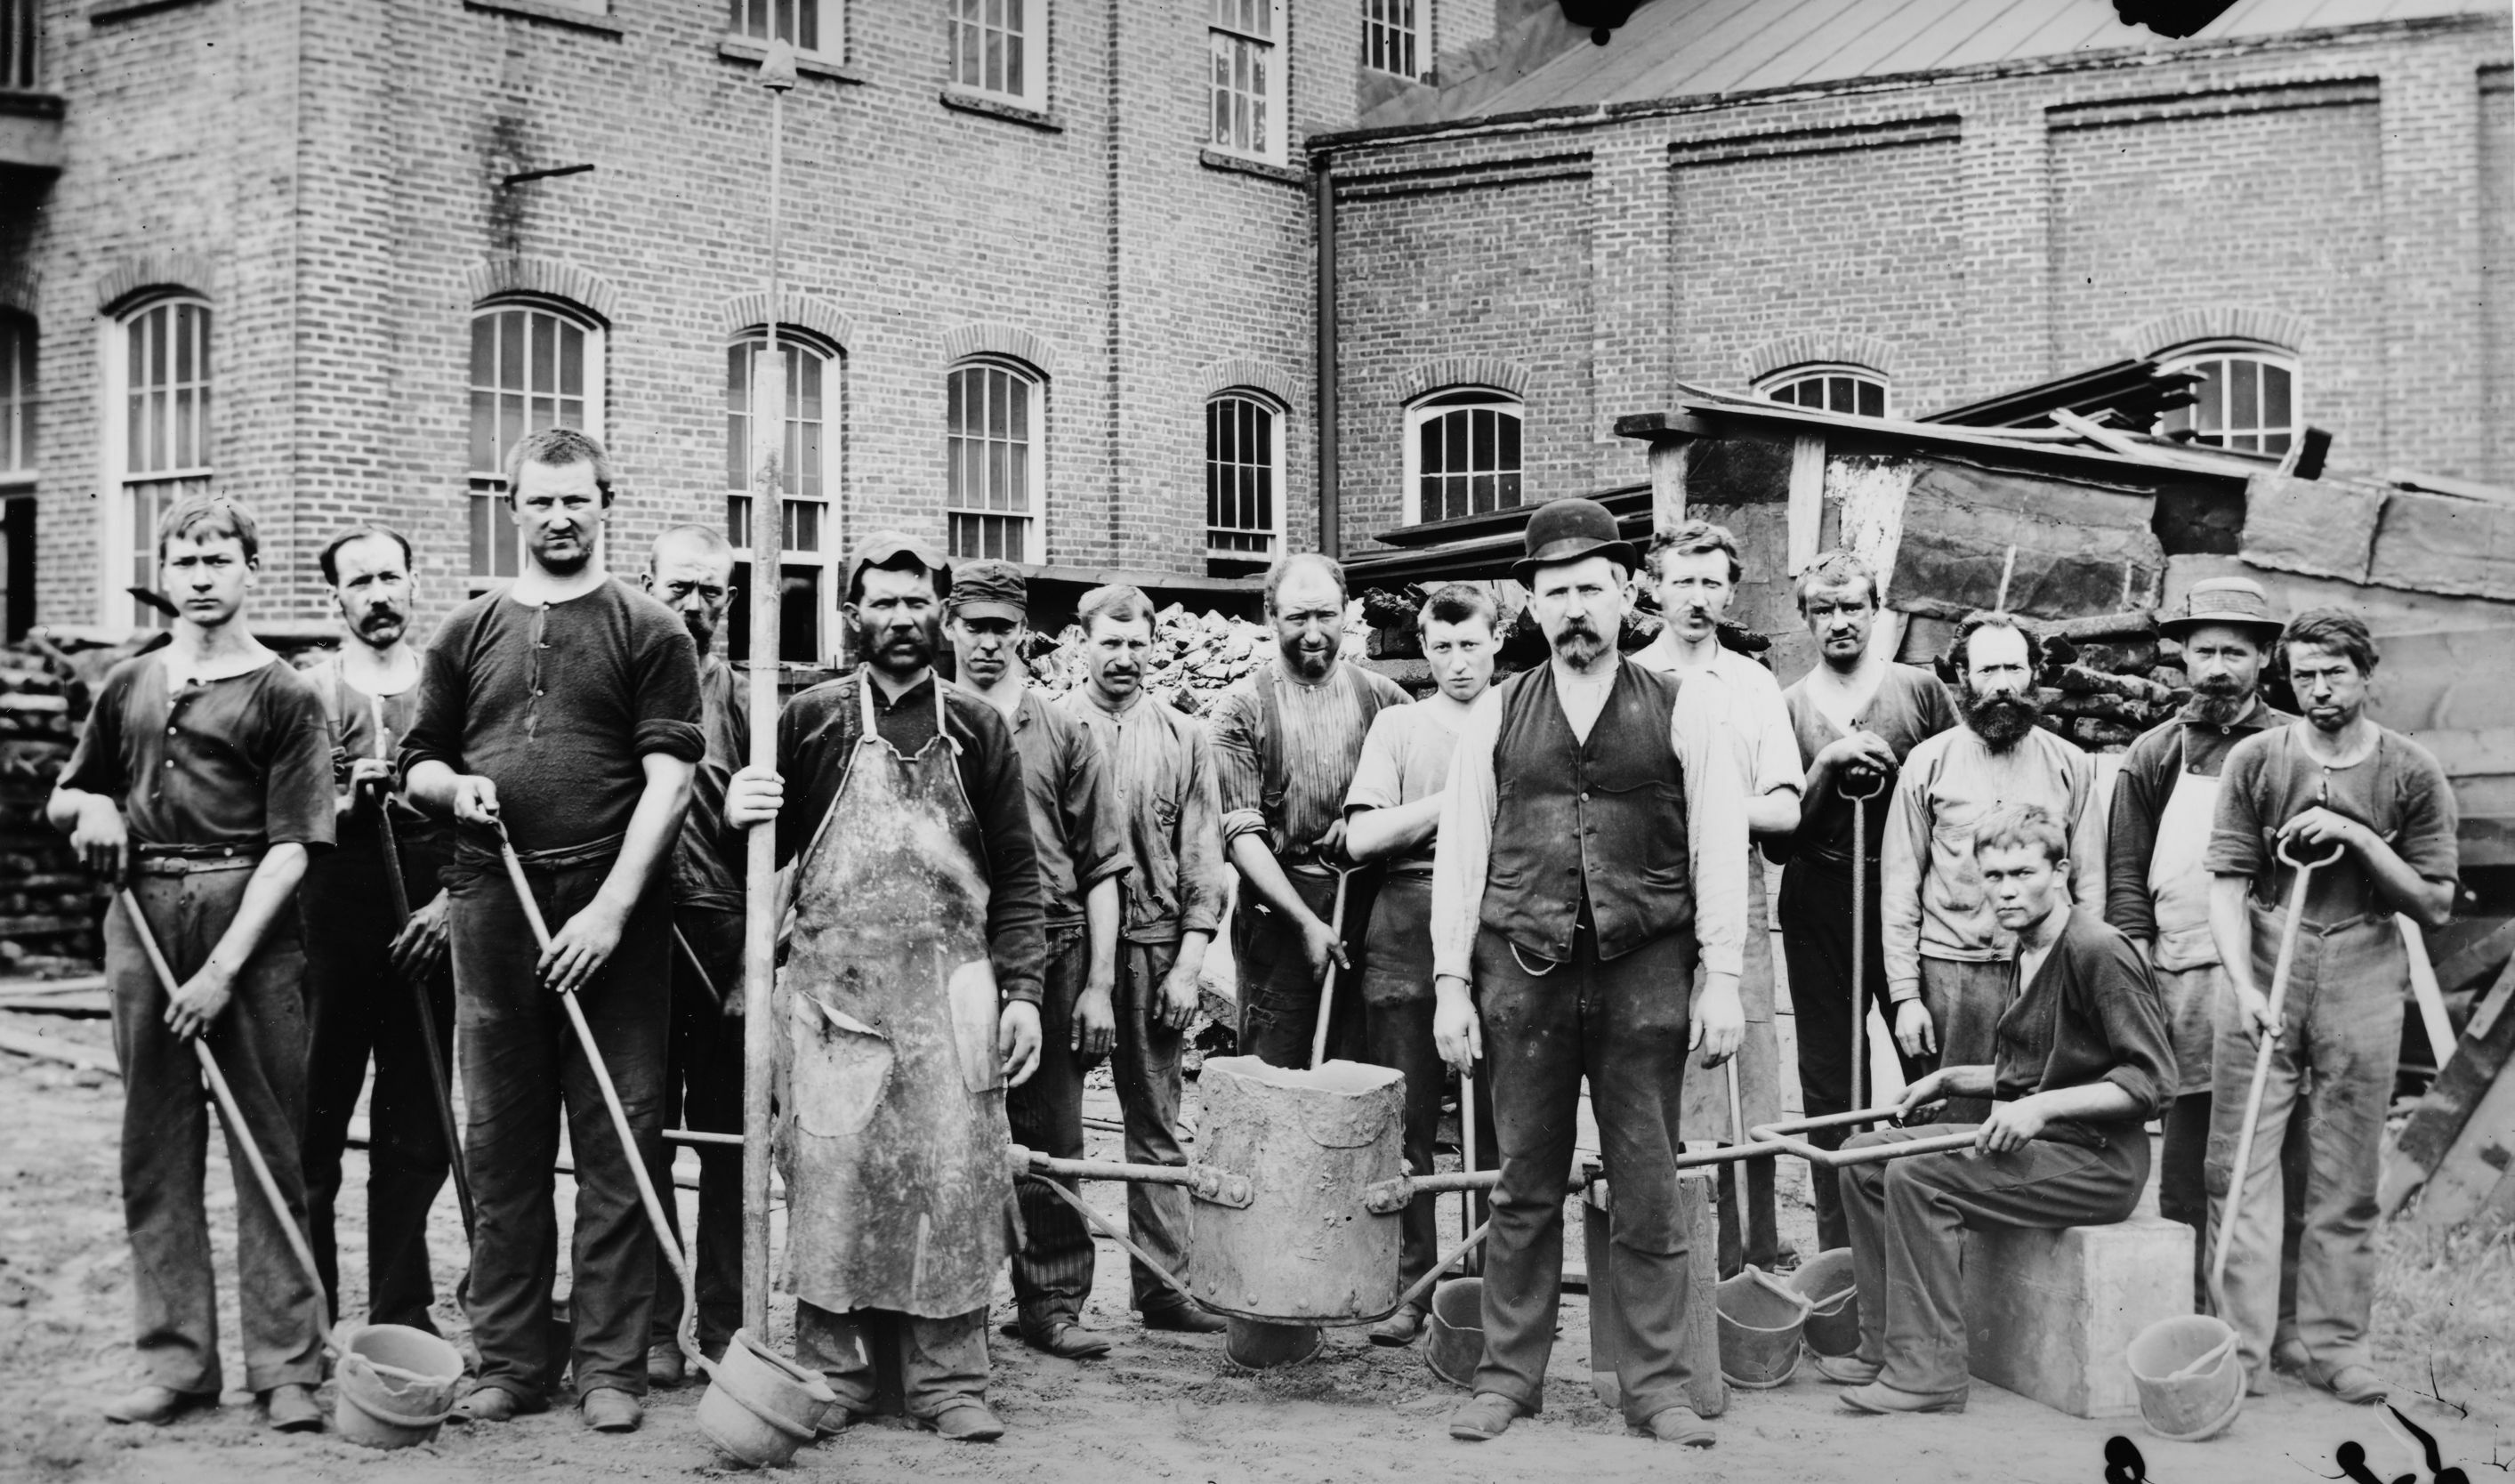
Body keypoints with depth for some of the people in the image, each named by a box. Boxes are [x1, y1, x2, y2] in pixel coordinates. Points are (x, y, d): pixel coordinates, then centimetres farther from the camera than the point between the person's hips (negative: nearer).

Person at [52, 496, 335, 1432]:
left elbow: (290, 848, -8)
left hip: (249, 919, -4)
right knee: (155, 1151, 6)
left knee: (271, 1149, -3)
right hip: (142, 915, 5)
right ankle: (177, 1363, 14)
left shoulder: (283, 696, -1)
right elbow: (62, 801, 26)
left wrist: (223, 968, -15)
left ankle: (287, 1366, 3)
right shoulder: (128, 687, 14)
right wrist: (90, 805, 1)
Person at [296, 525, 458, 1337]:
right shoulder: (307, 690, 5)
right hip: (329, 928, -1)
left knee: (417, 1137, 5)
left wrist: (449, 901, -6)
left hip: (426, 931, 1)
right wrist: (347, 804, -15)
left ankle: (402, 1314, 16)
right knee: (312, 1125, 2)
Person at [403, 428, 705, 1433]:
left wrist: (612, 907, -15)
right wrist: (456, 786, -5)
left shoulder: (649, 633, 3)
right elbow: (418, 764, 19)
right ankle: (509, 1361, 17)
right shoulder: (467, 633, 14)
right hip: (491, 909, 3)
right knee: (499, 1144, 7)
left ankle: (610, 1367, 7)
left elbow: (667, 778, -6)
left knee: (617, 1144, 0)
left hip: (614, 919, -3)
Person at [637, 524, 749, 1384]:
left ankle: (726, 1322, 15)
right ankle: (653, 1326, 14)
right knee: (640, 1138, 5)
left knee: (730, 1141, 6)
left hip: (723, 941, 1)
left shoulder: (740, 701, 7)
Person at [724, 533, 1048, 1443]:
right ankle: (830, 1374, 9)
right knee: (828, 1177, -2)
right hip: (831, 990, 0)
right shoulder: (810, 720, 7)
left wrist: (1022, 989, 1)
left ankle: (949, 1381, 7)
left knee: (952, 1178, -1)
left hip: (949, 991, 1)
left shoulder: (976, 729, 9)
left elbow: (1015, 873, 9)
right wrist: (739, 818, -12)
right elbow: (766, 854, 11)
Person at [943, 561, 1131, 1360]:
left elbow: (1101, 868, 6)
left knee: (1048, 1141, 4)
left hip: (1048, 955, 0)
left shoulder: (1063, 734, 7)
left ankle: (1051, 1302, 13)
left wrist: (1099, 983, -2)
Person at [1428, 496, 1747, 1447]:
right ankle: (1508, 1377, 18)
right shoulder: (1495, 716, 8)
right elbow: (1460, 853, 7)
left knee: (1648, 1190, 4)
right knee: (1526, 1185, 8)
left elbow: (1719, 851, 1)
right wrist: (1451, 984, 2)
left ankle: (1657, 1386, 14)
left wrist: (1722, 980, -6)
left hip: (1644, 974, -1)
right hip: (1523, 973, 1)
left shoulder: (1679, 713, 4)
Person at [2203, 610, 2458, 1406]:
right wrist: (2243, 985, -14)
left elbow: (2435, 905, 2)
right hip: (2263, 973, 0)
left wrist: (2359, 838, -11)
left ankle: (2336, 1342, 16)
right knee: (2239, 1163, -3)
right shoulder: (2255, 760, 1)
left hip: (2364, 982, 0)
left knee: (2347, 1175, 6)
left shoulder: (2411, 773, 2)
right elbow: (2227, 885, -2)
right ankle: (2241, 1344, 3)